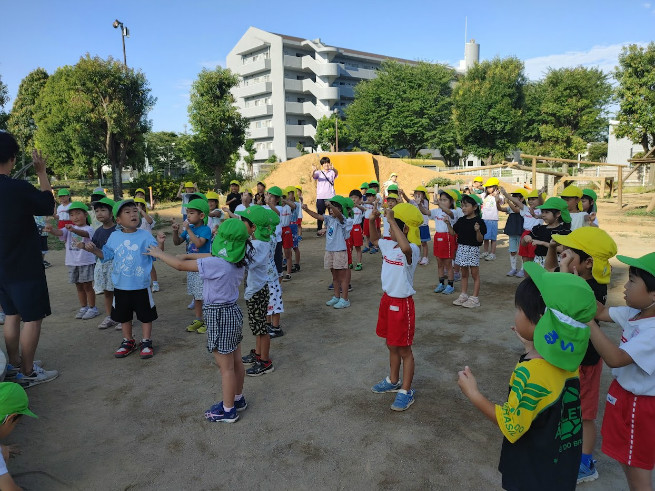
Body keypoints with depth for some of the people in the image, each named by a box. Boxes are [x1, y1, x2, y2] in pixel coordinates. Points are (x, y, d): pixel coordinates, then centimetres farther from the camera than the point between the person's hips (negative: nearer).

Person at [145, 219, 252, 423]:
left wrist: (159, 253, -1)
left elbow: (180, 266, -16)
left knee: (226, 367, 6)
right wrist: (189, 255, 14)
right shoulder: (237, 260, -2)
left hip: (219, 316, -8)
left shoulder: (216, 264, -25)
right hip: (232, 311, 8)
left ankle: (228, 410, 21)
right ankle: (237, 399, 38)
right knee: (236, 362, 21)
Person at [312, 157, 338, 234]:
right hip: (320, 197, 0)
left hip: (331, 196, 0)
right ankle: (319, 230, 10)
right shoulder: (319, 172, 9)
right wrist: (314, 171, -37)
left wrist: (333, 168, -39)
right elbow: (313, 176, -12)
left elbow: (336, 173, -15)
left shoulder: (332, 172, 8)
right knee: (320, 214, 4)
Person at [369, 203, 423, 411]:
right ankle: (393, 381, 41)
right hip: (387, 299, 8)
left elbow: (405, 247, -49)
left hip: (402, 304, -8)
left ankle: (406, 391, 21)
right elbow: (375, 239, 24)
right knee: (391, 345, 23)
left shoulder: (412, 250, -23)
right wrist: (372, 221, 6)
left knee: (404, 349, 6)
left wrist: (391, 220, -41)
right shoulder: (389, 244, 2)